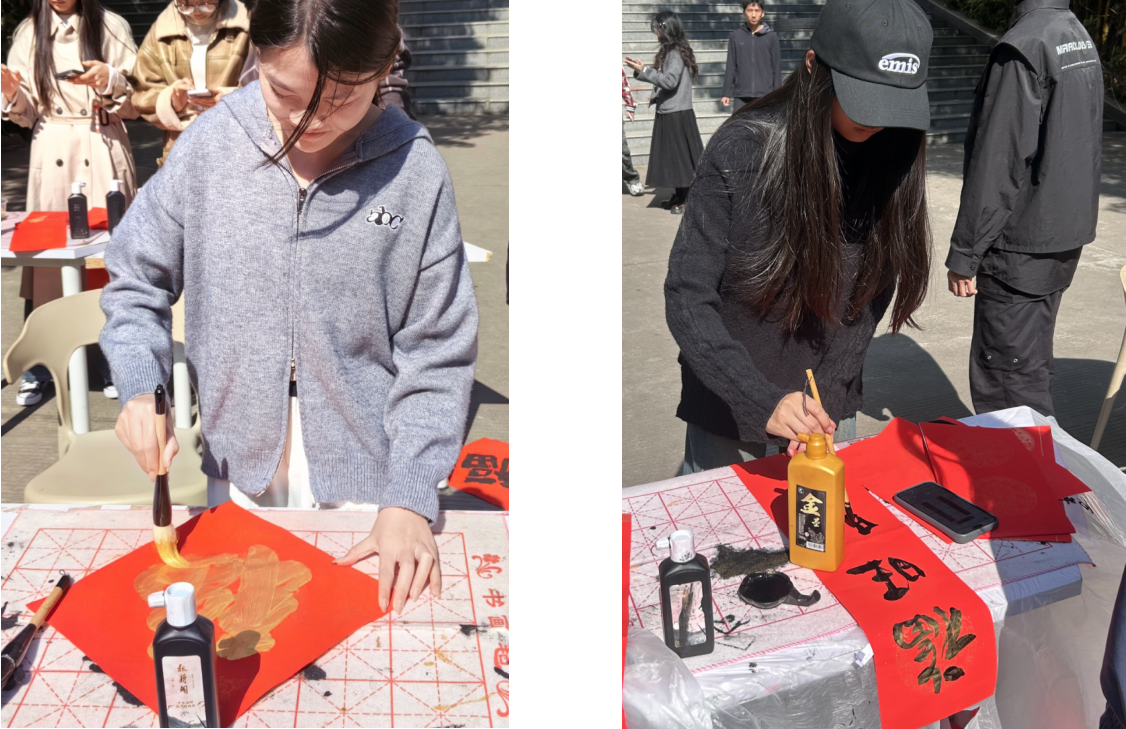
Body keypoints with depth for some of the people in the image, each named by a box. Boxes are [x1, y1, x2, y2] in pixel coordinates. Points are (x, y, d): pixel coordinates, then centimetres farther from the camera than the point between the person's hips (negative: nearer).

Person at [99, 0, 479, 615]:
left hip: (366, 475, -2)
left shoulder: (414, 171, -14)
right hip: (241, 471, 2)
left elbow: (435, 357, -10)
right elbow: (135, 278, 4)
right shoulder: (209, 145, -9)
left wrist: (408, 500, -15)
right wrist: (141, 386, -13)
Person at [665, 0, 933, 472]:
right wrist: (761, 403, -29)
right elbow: (687, 298, -20)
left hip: (831, 408, 3)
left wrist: (828, 398, -16)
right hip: (730, 416, -3)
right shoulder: (743, 150, -20)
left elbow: (873, 294, -4)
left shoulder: (894, 154, -9)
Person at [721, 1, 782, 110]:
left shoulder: (771, 36, 2)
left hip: (765, 94, -1)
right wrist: (727, 93, 2)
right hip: (741, 95, 1)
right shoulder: (736, 35, 5)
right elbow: (731, 66, 7)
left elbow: (777, 66, 3)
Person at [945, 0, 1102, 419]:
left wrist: (964, 254, -15)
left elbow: (996, 164, -20)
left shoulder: (1023, 46, -19)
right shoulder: (1080, 38, 11)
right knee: (1032, 368, 19)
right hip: (1066, 241, 10)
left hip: (1020, 246, -9)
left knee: (1008, 383, -1)